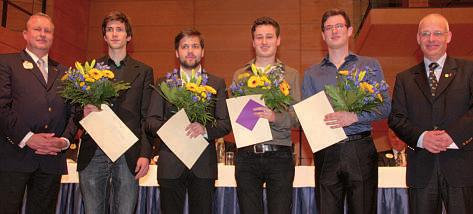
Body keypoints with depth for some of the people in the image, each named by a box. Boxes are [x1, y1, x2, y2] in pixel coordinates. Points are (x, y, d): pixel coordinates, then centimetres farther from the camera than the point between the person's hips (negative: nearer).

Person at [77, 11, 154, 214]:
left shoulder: (143, 71, 10)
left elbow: (147, 117, 5)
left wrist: (145, 154, -4)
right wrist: (84, 112, -9)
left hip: (128, 156, -1)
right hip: (93, 153, 1)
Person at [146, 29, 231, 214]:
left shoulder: (217, 83, 8)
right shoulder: (163, 83, 9)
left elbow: (225, 124, 2)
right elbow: (150, 121, 4)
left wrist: (205, 129, -17)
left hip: (204, 165, 0)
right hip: (170, 164, 1)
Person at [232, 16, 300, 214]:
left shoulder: (291, 75, 8)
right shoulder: (239, 75, 12)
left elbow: (298, 118, 1)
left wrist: (275, 117, -17)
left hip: (280, 155, -1)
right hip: (247, 155, 1)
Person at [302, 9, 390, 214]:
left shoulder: (370, 66, 9)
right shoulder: (311, 73, 14)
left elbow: (384, 106, 0)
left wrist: (354, 116, -16)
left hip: (361, 150, -1)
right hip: (326, 152, 1)